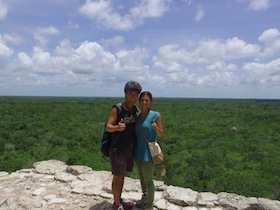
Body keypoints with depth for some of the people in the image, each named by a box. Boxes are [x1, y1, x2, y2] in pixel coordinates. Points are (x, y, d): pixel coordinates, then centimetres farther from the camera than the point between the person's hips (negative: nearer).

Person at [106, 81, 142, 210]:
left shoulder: (136, 109, 4)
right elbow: (108, 127, -15)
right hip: (118, 148, -6)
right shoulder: (117, 109, -13)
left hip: (130, 148, 6)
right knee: (117, 176, 2)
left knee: (123, 175, 17)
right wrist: (117, 127, -36)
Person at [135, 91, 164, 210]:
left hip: (148, 152, -6)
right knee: (141, 177, 21)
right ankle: (144, 197, 42)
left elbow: (161, 134, -7)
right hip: (138, 151, 6)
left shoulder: (155, 115, -12)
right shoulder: (137, 116, 4)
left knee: (148, 179, 7)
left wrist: (155, 127, -29)